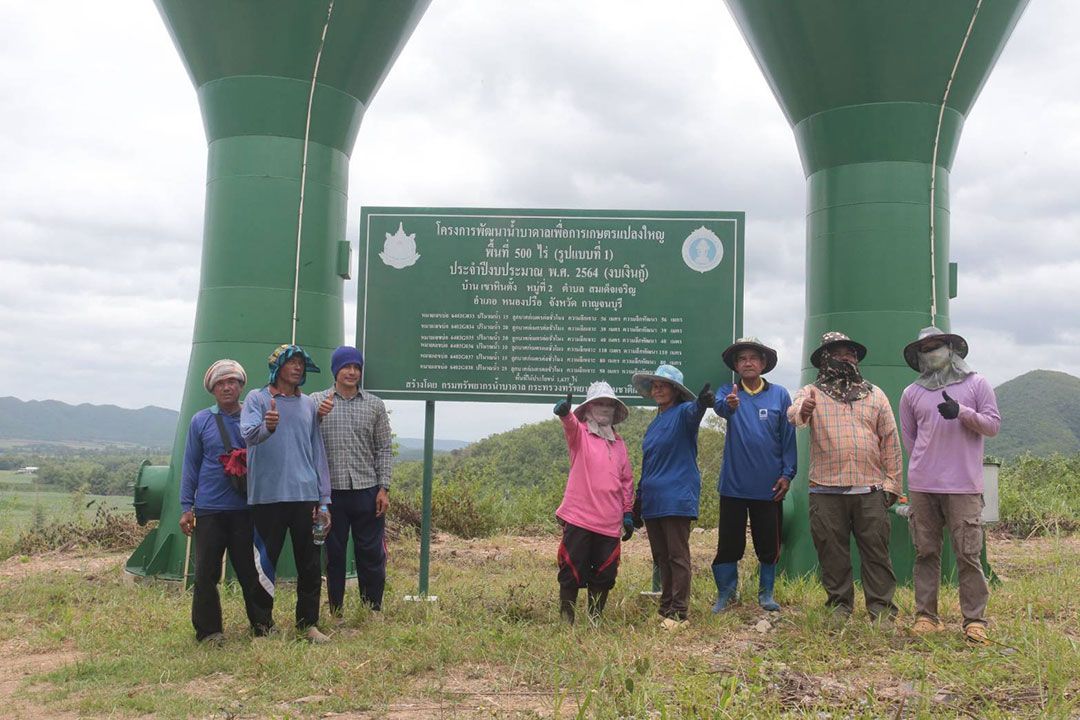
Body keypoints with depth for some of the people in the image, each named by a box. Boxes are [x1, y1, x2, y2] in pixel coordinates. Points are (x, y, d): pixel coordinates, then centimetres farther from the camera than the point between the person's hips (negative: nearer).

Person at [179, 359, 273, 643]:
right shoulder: (200, 421, 4)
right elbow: (190, 466, 8)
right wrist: (186, 507, 4)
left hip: (246, 509, 0)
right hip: (209, 510, 0)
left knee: (250, 570, 6)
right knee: (206, 573, 2)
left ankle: (262, 625, 19)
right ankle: (208, 630, 15)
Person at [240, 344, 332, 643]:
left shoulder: (308, 404, 14)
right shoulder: (257, 399, 2)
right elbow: (249, 434, -16)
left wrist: (324, 500, 10)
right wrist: (266, 426, -40)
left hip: (306, 495, 4)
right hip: (268, 496, -3)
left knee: (310, 565, 5)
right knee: (265, 562, 5)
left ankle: (308, 623, 14)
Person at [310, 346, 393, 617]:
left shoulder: (374, 405, 7)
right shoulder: (316, 402, 4)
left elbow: (384, 450, 7)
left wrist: (384, 488, -1)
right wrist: (317, 416, -18)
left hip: (367, 492, 1)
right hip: (331, 491, -1)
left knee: (372, 554, 4)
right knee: (334, 554, 8)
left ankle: (373, 612, 17)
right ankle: (336, 613, 19)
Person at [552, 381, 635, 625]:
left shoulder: (619, 443, 15)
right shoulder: (580, 433, 1)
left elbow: (627, 481, 19)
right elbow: (570, 423, -24)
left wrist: (628, 514, 15)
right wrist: (564, 412, -47)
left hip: (609, 523, 5)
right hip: (579, 519, -4)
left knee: (604, 577, 8)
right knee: (572, 573, 0)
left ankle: (594, 621, 21)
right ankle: (566, 621, 10)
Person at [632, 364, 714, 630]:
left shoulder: (683, 413, -5)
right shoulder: (654, 424, 18)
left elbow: (693, 411, -31)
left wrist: (702, 403, -55)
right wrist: (639, 498, 22)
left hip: (677, 499, -8)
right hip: (653, 501, 8)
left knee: (678, 557, -4)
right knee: (661, 558, 12)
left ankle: (679, 614, 0)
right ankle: (665, 610, 20)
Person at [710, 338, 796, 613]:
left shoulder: (779, 395, 2)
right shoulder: (728, 392, 0)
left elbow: (788, 437, 3)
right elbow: (719, 406, -24)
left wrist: (787, 474, -4)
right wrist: (728, 404, -48)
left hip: (769, 486, 1)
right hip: (733, 484, -1)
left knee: (768, 544, 10)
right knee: (729, 543, 5)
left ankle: (766, 594, 26)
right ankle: (725, 594, 20)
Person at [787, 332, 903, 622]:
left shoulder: (875, 395, 15)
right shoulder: (811, 393, 9)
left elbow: (890, 441, 14)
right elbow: (793, 413, -15)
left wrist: (892, 482, 6)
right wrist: (803, 411, -40)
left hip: (870, 490, 1)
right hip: (826, 490, -1)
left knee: (876, 552, 2)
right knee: (832, 554, 4)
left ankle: (881, 610, 8)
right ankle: (840, 607, 16)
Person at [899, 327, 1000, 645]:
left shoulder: (976, 383, 6)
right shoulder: (911, 393, 11)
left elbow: (993, 425, 1)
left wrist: (962, 412, -14)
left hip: (964, 486, -2)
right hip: (922, 486, 2)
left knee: (969, 554, -4)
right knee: (926, 552, 6)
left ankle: (975, 620, 3)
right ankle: (926, 616, 12)